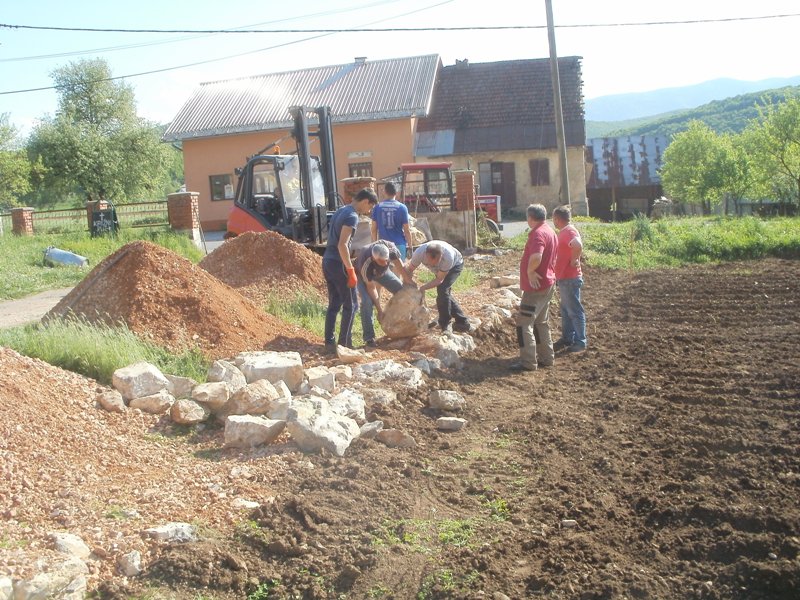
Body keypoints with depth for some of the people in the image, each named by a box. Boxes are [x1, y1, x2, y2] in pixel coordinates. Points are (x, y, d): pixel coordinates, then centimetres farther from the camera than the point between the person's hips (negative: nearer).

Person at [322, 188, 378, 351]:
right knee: (350, 305, 0)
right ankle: (344, 344, 3)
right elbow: (342, 245, -22)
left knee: (334, 304, 14)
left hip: (327, 261, 9)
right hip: (338, 263, -9)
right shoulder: (352, 216, -14)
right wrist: (351, 270, -19)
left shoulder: (340, 211, 15)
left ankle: (329, 343, 15)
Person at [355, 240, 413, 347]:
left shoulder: (391, 248, -37)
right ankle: (369, 338, -16)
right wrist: (379, 309, -30)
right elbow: (371, 288, -32)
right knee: (367, 301, -25)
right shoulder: (366, 264, -43)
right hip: (362, 274, -5)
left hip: (382, 271, 5)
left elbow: (402, 269, -26)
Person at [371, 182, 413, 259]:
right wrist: (410, 247, 3)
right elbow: (407, 230, -4)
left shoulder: (377, 208, 0)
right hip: (399, 244, -2)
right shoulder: (402, 207, -5)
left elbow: (374, 229, 3)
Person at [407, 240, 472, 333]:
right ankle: (462, 322, 16)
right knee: (444, 293, 2)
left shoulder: (448, 257, -44)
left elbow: (439, 279, -32)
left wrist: (422, 288, -41)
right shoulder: (419, 253, -38)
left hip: (455, 264, -5)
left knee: (442, 289, -21)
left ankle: (444, 325, -9)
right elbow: (409, 269, -21)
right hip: (440, 268, 5)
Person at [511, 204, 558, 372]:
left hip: (536, 286, -10)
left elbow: (536, 257, -37)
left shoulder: (538, 234, -20)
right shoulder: (550, 231, 12)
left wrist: (530, 271, -21)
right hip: (547, 283, 10)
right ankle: (547, 357, 24)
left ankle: (528, 362, -6)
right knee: (540, 322, 19)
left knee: (524, 323, -6)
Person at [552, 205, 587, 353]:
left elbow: (578, 245, -40)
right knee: (566, 310, 18)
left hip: (570, 279, -10)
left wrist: (574, 261, -26)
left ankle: (580, 342, 6)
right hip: (564, 278, 10)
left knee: (575, 311, -2)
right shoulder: (564, 231, 13)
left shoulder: (569, 231, -19)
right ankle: (567, 338, 28)